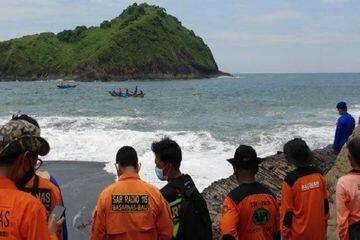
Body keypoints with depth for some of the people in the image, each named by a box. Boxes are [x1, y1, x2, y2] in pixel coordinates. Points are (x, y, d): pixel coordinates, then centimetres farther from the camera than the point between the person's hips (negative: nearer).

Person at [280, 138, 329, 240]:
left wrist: (285, 232, -2)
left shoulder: (291, 180, -21)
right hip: (318, 229, 4)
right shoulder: (318, 174, -8)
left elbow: (287, 210, -14)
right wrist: (325, 221, 18)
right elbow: (325, 201, 4)